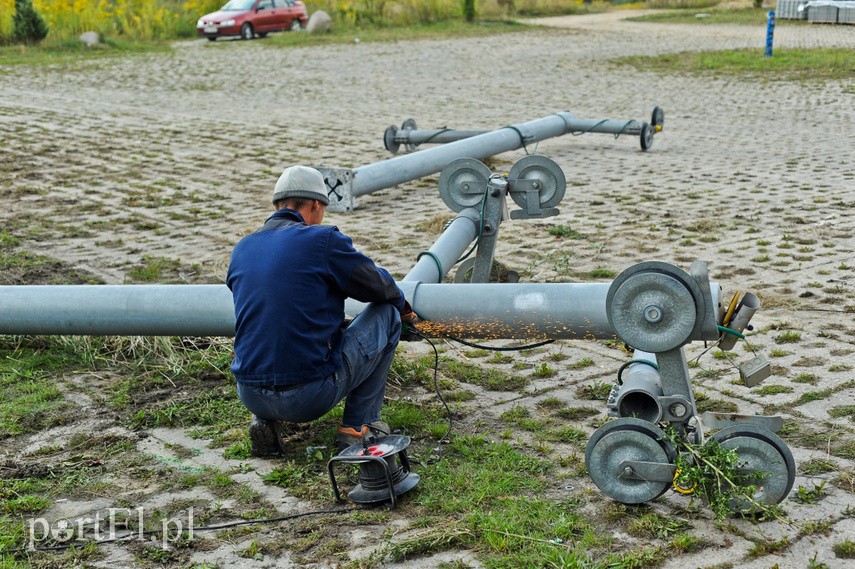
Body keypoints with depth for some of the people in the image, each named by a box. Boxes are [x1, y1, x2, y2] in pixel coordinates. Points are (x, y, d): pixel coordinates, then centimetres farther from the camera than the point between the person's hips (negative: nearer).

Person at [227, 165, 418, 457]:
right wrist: (402, 305, 29)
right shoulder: (323, 239, -7)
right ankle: (359, 425, 14)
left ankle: (264, 421, 16)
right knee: (386, 314, 13)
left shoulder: (241, 249, 10)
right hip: (311, 396, -5)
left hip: (250, 396, 6)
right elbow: (379, 287, 4)